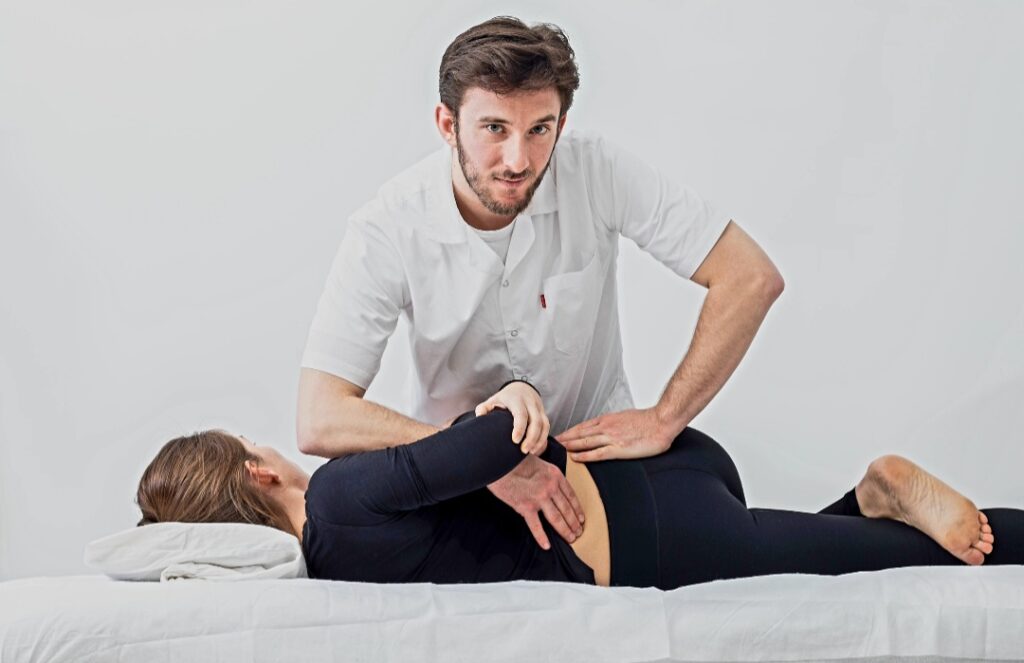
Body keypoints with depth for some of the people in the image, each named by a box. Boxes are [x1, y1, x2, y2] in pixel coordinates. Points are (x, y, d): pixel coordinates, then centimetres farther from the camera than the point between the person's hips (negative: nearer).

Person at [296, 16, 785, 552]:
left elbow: (752, 278, -18)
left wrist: (663, 421, -23)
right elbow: (319, 421, -28)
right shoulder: (388, 231, -22)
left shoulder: (595, 171, -20)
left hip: (596, 445, 0)